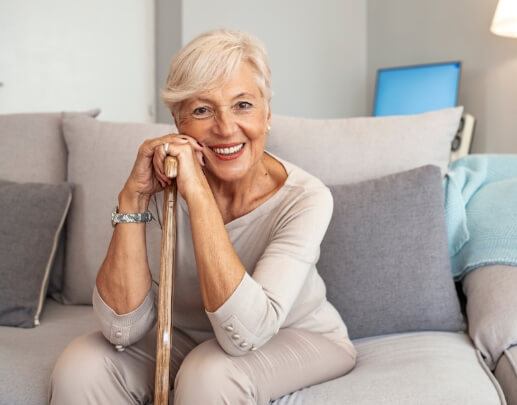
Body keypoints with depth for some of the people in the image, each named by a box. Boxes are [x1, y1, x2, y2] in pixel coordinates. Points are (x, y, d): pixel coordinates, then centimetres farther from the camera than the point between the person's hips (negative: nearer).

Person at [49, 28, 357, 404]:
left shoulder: (305, 197, -25)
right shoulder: (165, 185, -16)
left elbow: (245, 333, -35)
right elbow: (123, 329, -22)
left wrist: (197, 191, -38)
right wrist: (133, 196, -30)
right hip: (187, 337, 3)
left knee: (210, 374, -31)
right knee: (81, 366, -20)